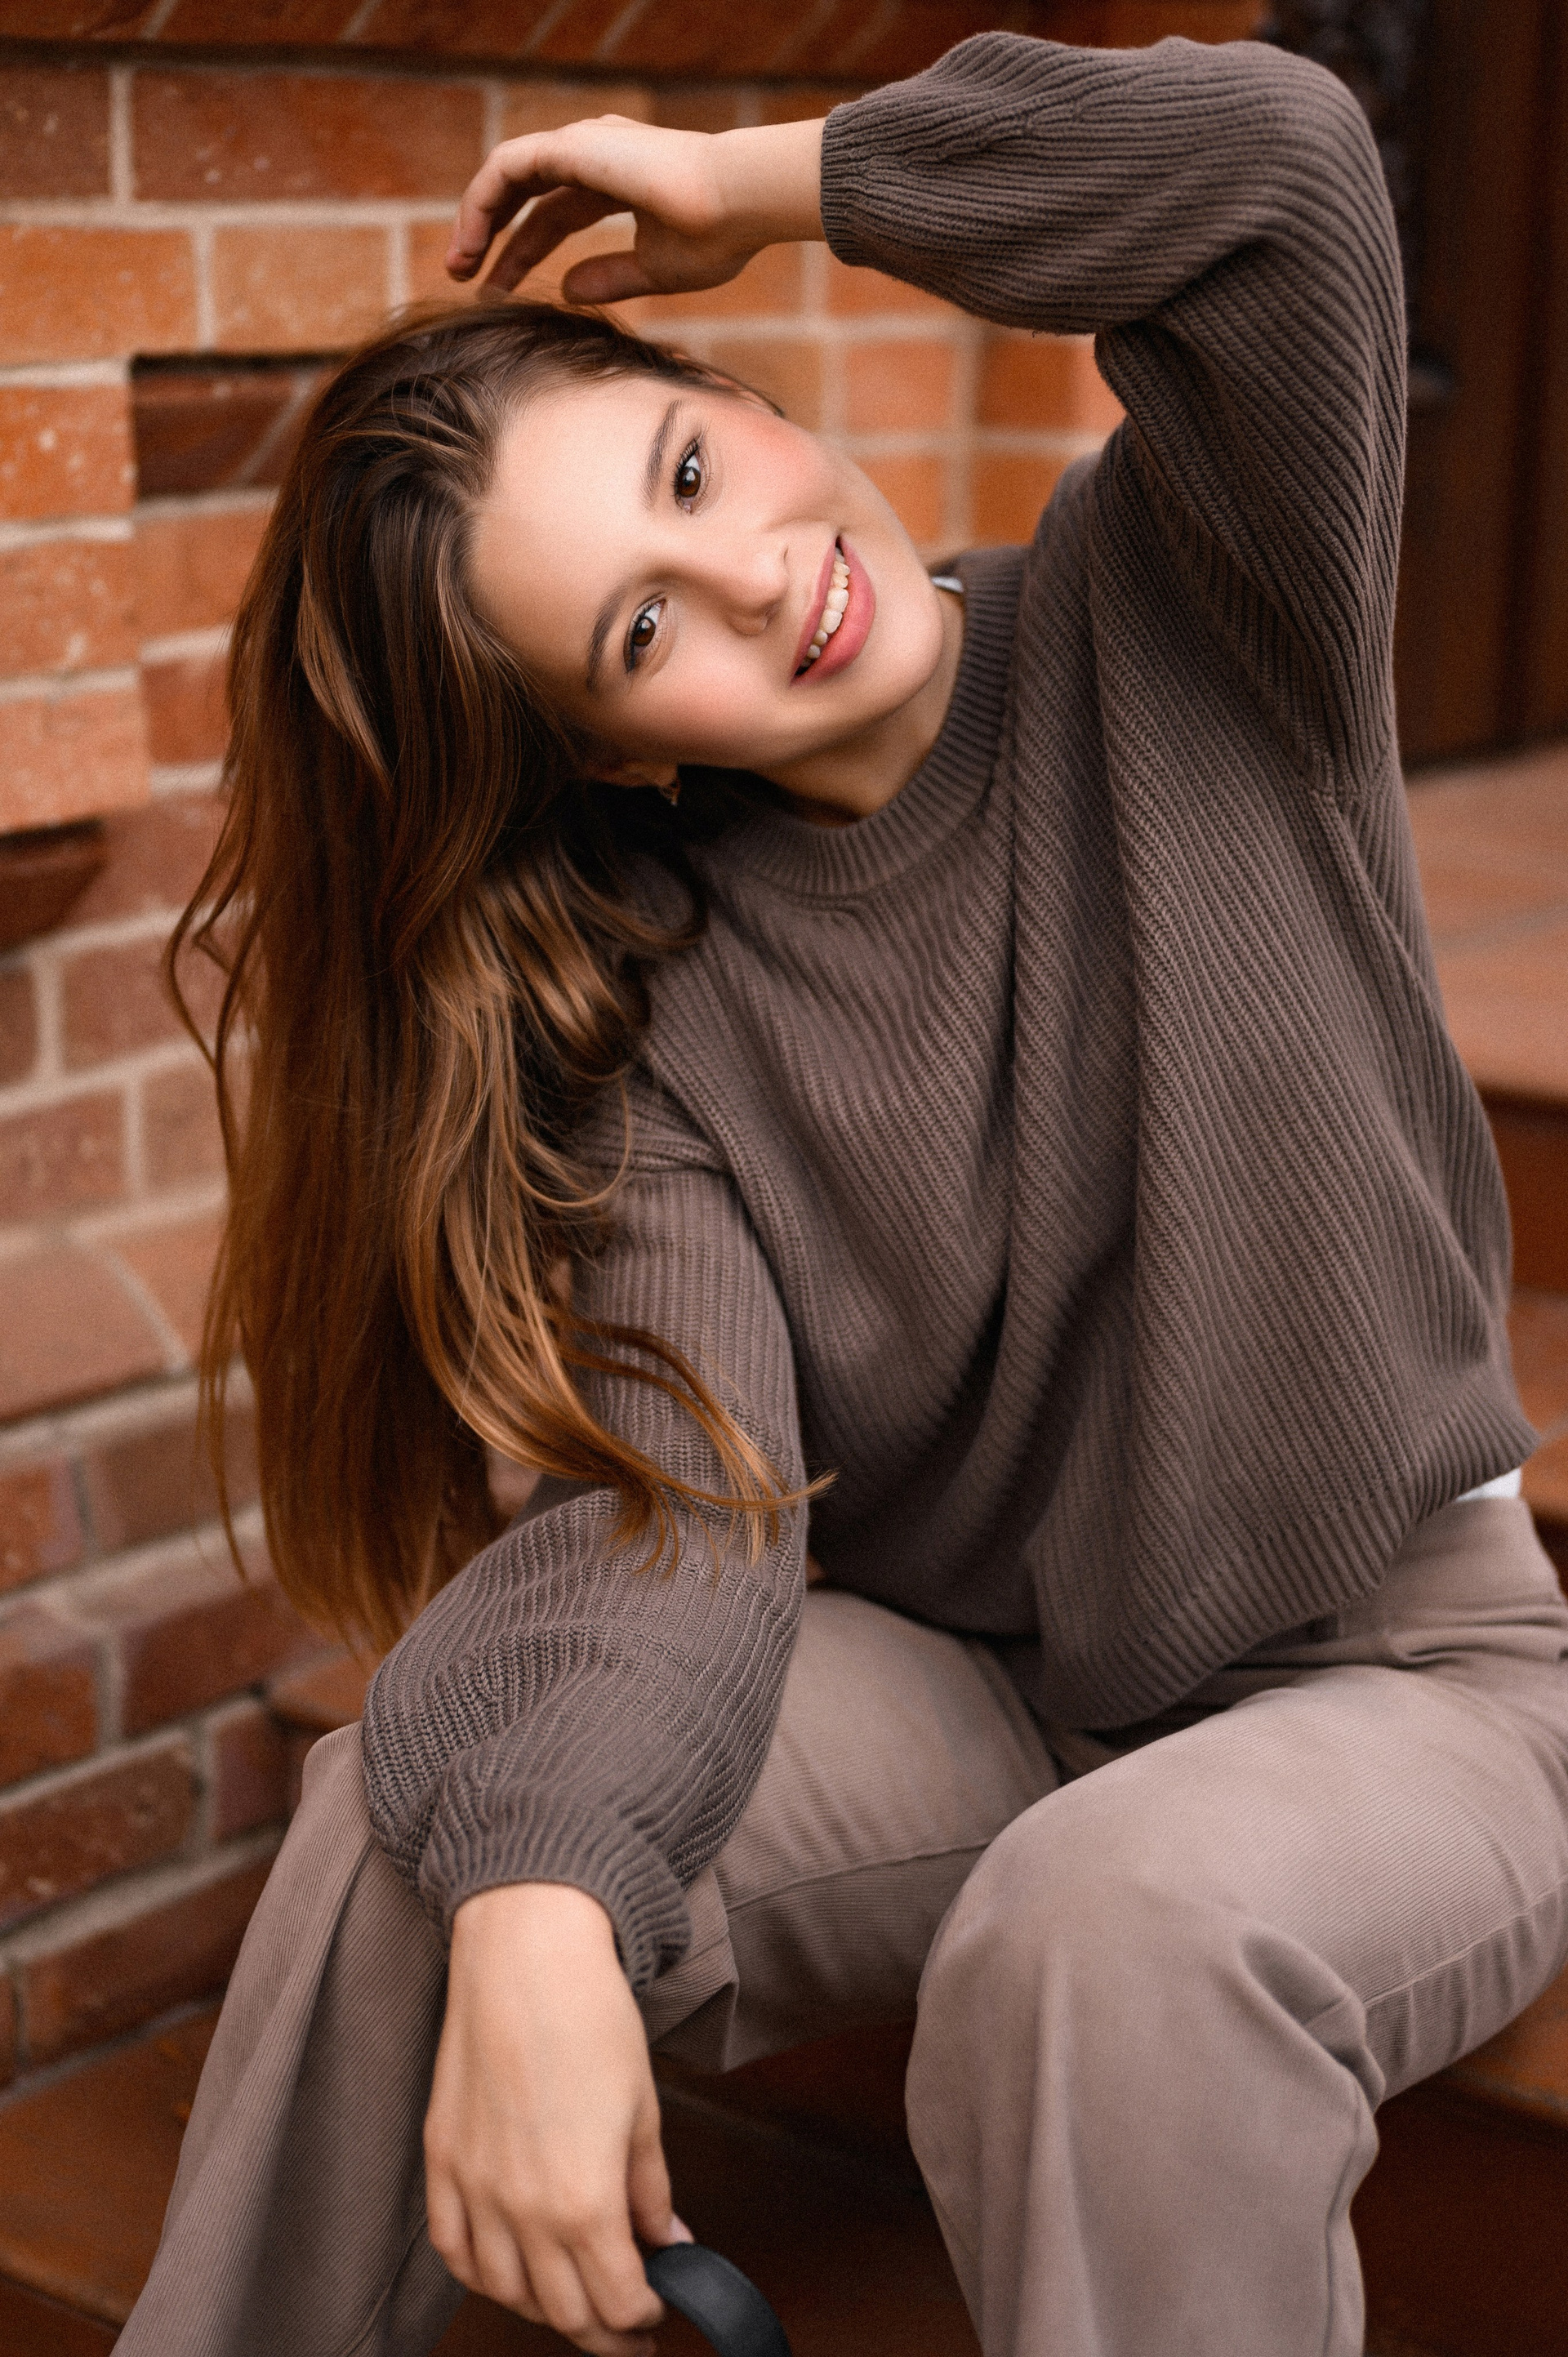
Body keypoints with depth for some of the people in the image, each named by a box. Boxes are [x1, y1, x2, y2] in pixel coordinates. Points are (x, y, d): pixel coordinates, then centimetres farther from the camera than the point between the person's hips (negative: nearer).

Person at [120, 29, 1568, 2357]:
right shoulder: (661, 1011, -6)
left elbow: (1282, 165, -25)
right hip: (960, 1695, 2)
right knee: (415, 1817, -21)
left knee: (1122, 1937, -36)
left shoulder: (1182, 622, -7)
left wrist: (762, 178, -15)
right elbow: (678, 1500, -19)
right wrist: (536, 1913, -37)